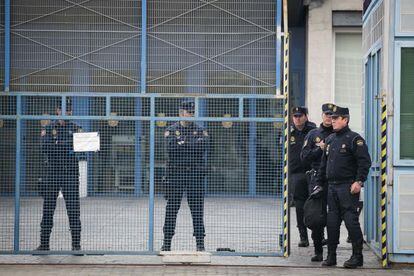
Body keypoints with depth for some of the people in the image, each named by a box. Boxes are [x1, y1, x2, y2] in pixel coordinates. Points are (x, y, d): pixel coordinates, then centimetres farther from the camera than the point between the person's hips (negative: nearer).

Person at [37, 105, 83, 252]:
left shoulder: (75, 128, 11)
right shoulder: (48, 129, 9)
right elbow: (44, 146, -8)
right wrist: (66, 145, -17)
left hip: (70, 173, 0)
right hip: (52, 172, 0)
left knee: (73, 208, -3)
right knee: (48, 208, 2)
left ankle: (76, 243, 2)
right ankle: (44, 243, 8)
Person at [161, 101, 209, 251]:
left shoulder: (200, 130, 11)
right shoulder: (171, 130, 7)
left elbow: (204, 146, -9)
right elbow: (171, 147, -12)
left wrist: (183, 144, -9)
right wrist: (193, 144, -9)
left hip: (195, 173, 1)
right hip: (176, 173, -1)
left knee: (197, 209, 0)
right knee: (171, 208, 1)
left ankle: (200, 243, 5)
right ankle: (167, 242, 8)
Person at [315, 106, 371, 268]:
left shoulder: (354, 139, -5)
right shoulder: (330, 140, 18)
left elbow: (365, 162, -12)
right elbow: (323, 164, 23)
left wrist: (359, 182, -18)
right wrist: (320, 183, 19)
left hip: (348, 187, -7)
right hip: (332, 187, 7)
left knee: (351, 221, -7)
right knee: (332, 222, 8)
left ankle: (357, 256, 1)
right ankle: (331, 256, 14)